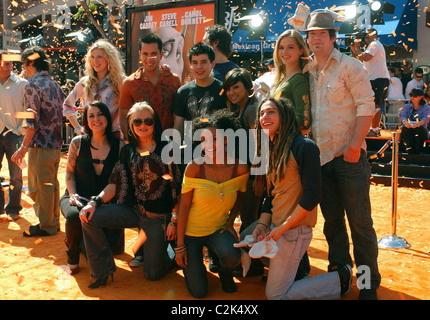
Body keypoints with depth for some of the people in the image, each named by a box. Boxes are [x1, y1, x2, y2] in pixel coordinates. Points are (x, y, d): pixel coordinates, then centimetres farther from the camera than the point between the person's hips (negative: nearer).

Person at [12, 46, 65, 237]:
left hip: (40, 144, -8)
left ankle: (46, 226, 10)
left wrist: (23, 147, -14)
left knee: (40, 186, 1)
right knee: (52, 183, 16)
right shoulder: (54, 84, 13)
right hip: (56, 142, 8)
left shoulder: (33, 84, -11)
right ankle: (54, 221, 26)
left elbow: (32, 121, -17)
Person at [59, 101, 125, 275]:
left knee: (115, 246, -19)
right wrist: (73, 194, -12)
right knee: (74, 216, -37)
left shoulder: (119, 146, -5)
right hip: (79, 198, 0)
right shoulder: (78, 142, -3)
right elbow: (69, 172, 4)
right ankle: (72, 255, -2)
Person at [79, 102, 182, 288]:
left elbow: (179, 189, -8)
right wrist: (95, 202, -14)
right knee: (89, 217, -15)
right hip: (133, 209, 4)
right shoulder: (127, 151, 4)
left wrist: (174, 221, -12)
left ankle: (172, 253, 35)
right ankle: (103, 271, 0)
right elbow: (115, 184, 2)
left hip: (160, 217, -4)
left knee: (153, 274, 1)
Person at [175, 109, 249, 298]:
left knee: (232, 257, -32)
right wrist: (180, 245, -11)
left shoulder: (240, 169, -11)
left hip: (218, 229, 2)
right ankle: (190, 262, 29)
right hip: (191, 231, -1)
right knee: (199, 292, -4)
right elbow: (184, 206, -12)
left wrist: (230, 223, -2)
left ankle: (225, 272, 7)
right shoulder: (195, 168, -17)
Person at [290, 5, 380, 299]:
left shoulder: (349, 66, -4)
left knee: (360, 221, -1)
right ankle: (339, 272, 28)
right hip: (322, 156, 6)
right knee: (332, 219, 14)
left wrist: (355, 146, -18)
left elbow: (366, 106, -10)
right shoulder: (309, 72, 13)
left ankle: (369, 283, 10)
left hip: (349, 156, -6)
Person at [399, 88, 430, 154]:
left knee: (419, 128, -35)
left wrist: (418, 123, -38)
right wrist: (405, 122, -32)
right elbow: (402, 116, -5)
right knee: (406, 128, -32)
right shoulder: (406, 106, 15)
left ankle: (417, 150, -44)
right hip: (407, 130, 2)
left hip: (420, 130, -1)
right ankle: (409, 148, -47)